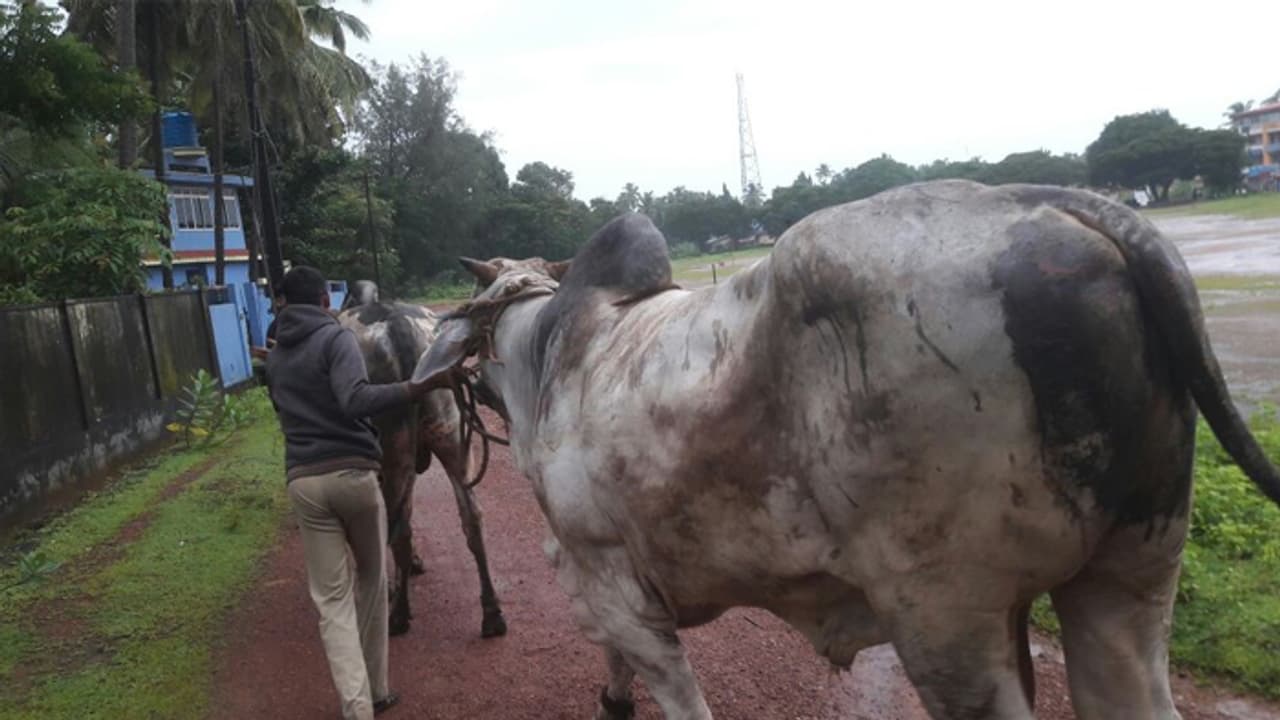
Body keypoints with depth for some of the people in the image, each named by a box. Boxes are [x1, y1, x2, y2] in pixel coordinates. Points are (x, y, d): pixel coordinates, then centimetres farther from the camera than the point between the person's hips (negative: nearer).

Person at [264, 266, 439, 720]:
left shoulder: (274, 358, 14)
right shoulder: (336, 337, -5)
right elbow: (355, 401, -22)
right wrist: (418, 387, -30)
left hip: (303, 481, 4)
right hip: (353, 472, -3)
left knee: (331, 599, 6)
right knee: (371, 580, 16)